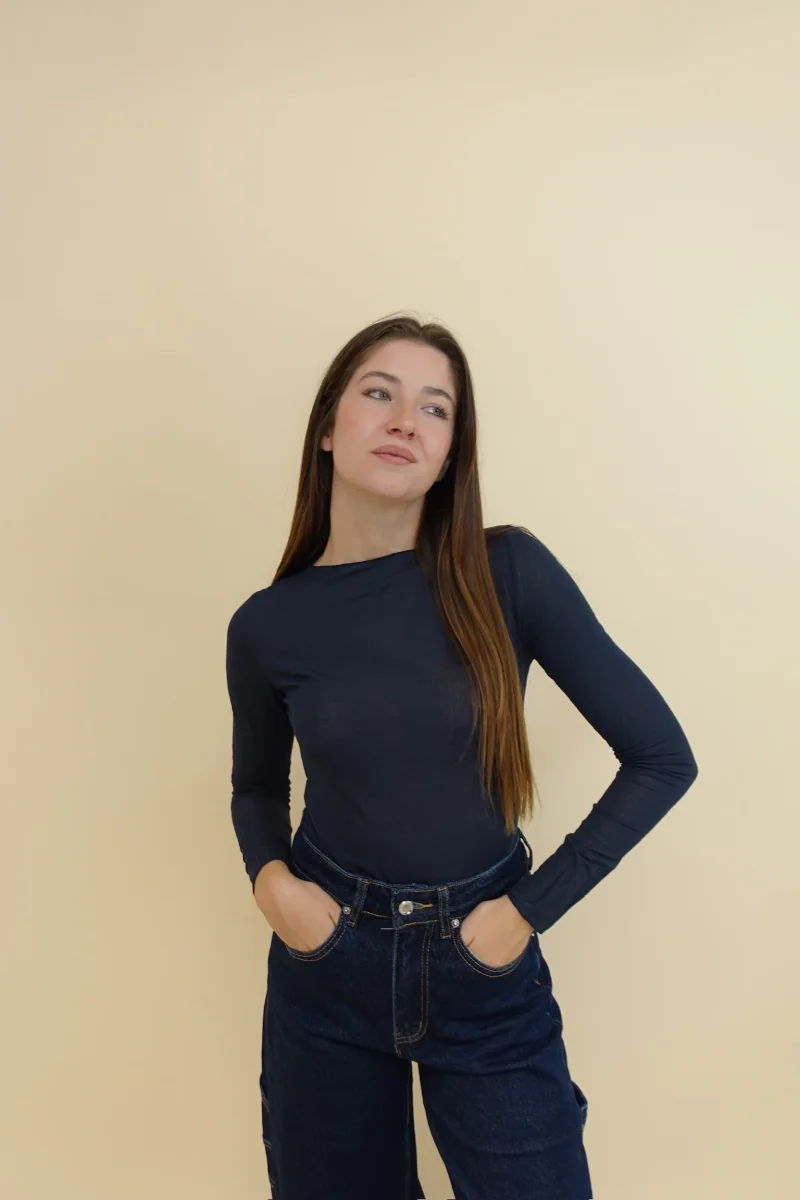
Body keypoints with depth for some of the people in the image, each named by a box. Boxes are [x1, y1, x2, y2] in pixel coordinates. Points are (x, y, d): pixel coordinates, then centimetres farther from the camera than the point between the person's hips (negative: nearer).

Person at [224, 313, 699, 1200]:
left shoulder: (508, 572, -14)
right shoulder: (268, 624, -8)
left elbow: (662, 758, -9)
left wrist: (533, 908, -10)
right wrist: (269, 876, -8)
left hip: (487, 973, -1)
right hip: (327, 965, 2)